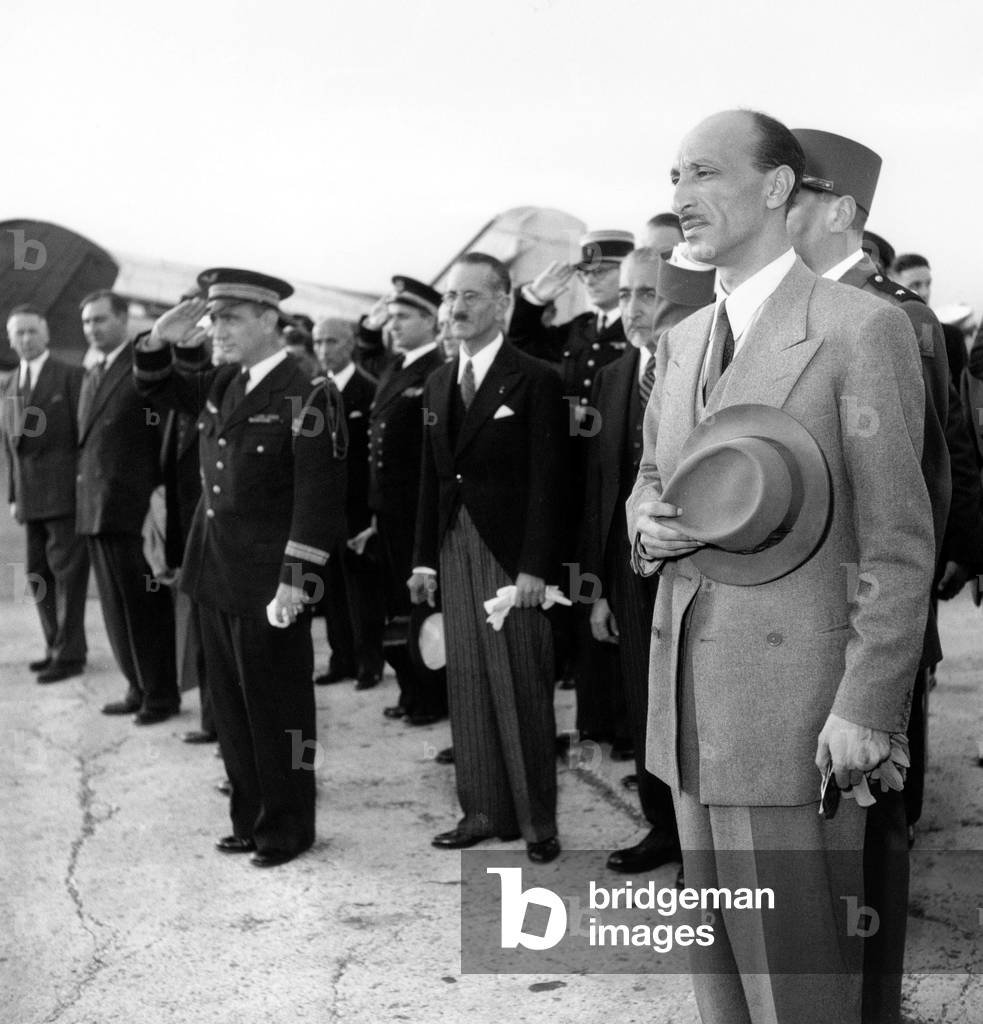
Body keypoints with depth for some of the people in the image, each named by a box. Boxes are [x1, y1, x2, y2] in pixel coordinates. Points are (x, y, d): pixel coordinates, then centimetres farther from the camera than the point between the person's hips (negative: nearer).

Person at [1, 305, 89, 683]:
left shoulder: (71, 376, -3)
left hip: (65, 491, -6)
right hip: (31, 497, 7)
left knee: (67, 570, -5)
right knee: (38, 573, 10)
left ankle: (70, 654, 0)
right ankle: (56, 646, 21)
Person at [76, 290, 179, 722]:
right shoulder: (91, 376, 18)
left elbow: (167, 434, -11)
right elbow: (88, 441, 18)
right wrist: (84, 500, 10)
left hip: (132, 507, -8)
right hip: (93, 507, 8)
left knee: (146, 605, 1)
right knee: (116, 606, 12)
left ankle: (161, 694, 11)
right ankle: (138, 687, 22)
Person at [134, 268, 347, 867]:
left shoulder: (307, 397, -14)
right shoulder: (221, 384, 8)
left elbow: (318, 498, -18)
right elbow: (155, 388, 23)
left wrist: (294, 582, -21)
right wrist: (164, 339, 2)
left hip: (268, 583, -8)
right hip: (216, 574, 8)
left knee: (277, 708, 5)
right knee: (232, 705, 16)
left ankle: (287, 828, 19)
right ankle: (250, 818, 29)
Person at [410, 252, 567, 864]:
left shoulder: (535, 382, -7)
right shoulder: (439, 384, 14)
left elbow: (547, 483, -11)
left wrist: (536, 566, -15)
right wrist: (425, 556, 11)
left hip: (511, 552, -6)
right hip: (455, 549, 6)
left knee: (523, 688, -1)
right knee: (468, 686, 9)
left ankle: (538, 821, 9)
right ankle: (484, 812, 18)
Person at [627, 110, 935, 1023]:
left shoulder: (862, 330, -10)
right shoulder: (681, 339, 13)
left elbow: (897, 542, -11)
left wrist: (868, 709, -15)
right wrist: (647, 523, -2)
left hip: (795, 699, -7)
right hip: (687, 695, 7)